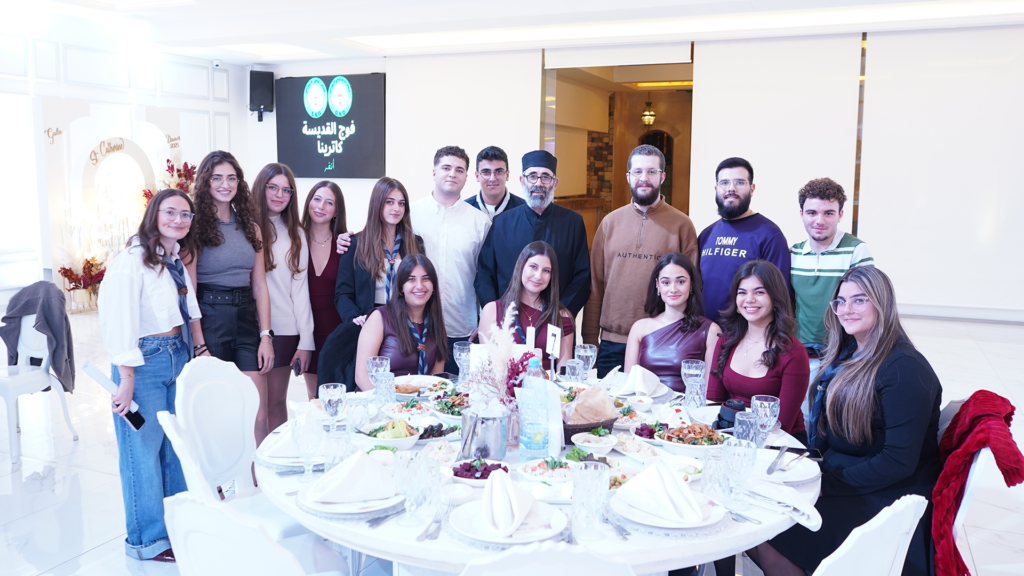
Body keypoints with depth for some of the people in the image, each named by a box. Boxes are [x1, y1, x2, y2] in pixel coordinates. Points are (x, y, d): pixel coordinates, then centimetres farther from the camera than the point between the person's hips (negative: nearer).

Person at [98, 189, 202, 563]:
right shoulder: (131, 262, -15)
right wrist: (126, 380, -18)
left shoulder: (177, 261, 11)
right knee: (143, 448, 2)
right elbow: (118, 321, -18)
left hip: (179, 356, 8)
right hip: (146, 360, -8)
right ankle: (147, 539, 16)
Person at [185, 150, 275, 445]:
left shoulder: (250, 226, 13)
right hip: (210, 320, -4)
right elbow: (188, 290, -7)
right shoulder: (196, 225, -2)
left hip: (246, 321, 4)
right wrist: (199, 345, -13)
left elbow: (260, 286, 11)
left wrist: (266, 335, 2)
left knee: (257, 416, 0)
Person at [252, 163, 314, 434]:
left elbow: (300, 288, 9)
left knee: (277, 401, 9)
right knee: (257, 405, -2)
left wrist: (306, 341, 3)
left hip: (285, 330, 3)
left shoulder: (296, 235, 12)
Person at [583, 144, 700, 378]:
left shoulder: (681, 225, 1)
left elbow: (692, 286, 1)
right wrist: (590, 340, 5)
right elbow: (595, 285, 8)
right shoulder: (610, 222, 8)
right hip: (612, 343, 2)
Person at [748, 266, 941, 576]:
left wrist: (829, 482, -17)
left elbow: (899, 463, -21)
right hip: (833, 475, 8)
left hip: (883, 498, -8)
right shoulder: (846, 356, 9)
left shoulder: (906, 369, -17)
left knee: (766, 539, -21)